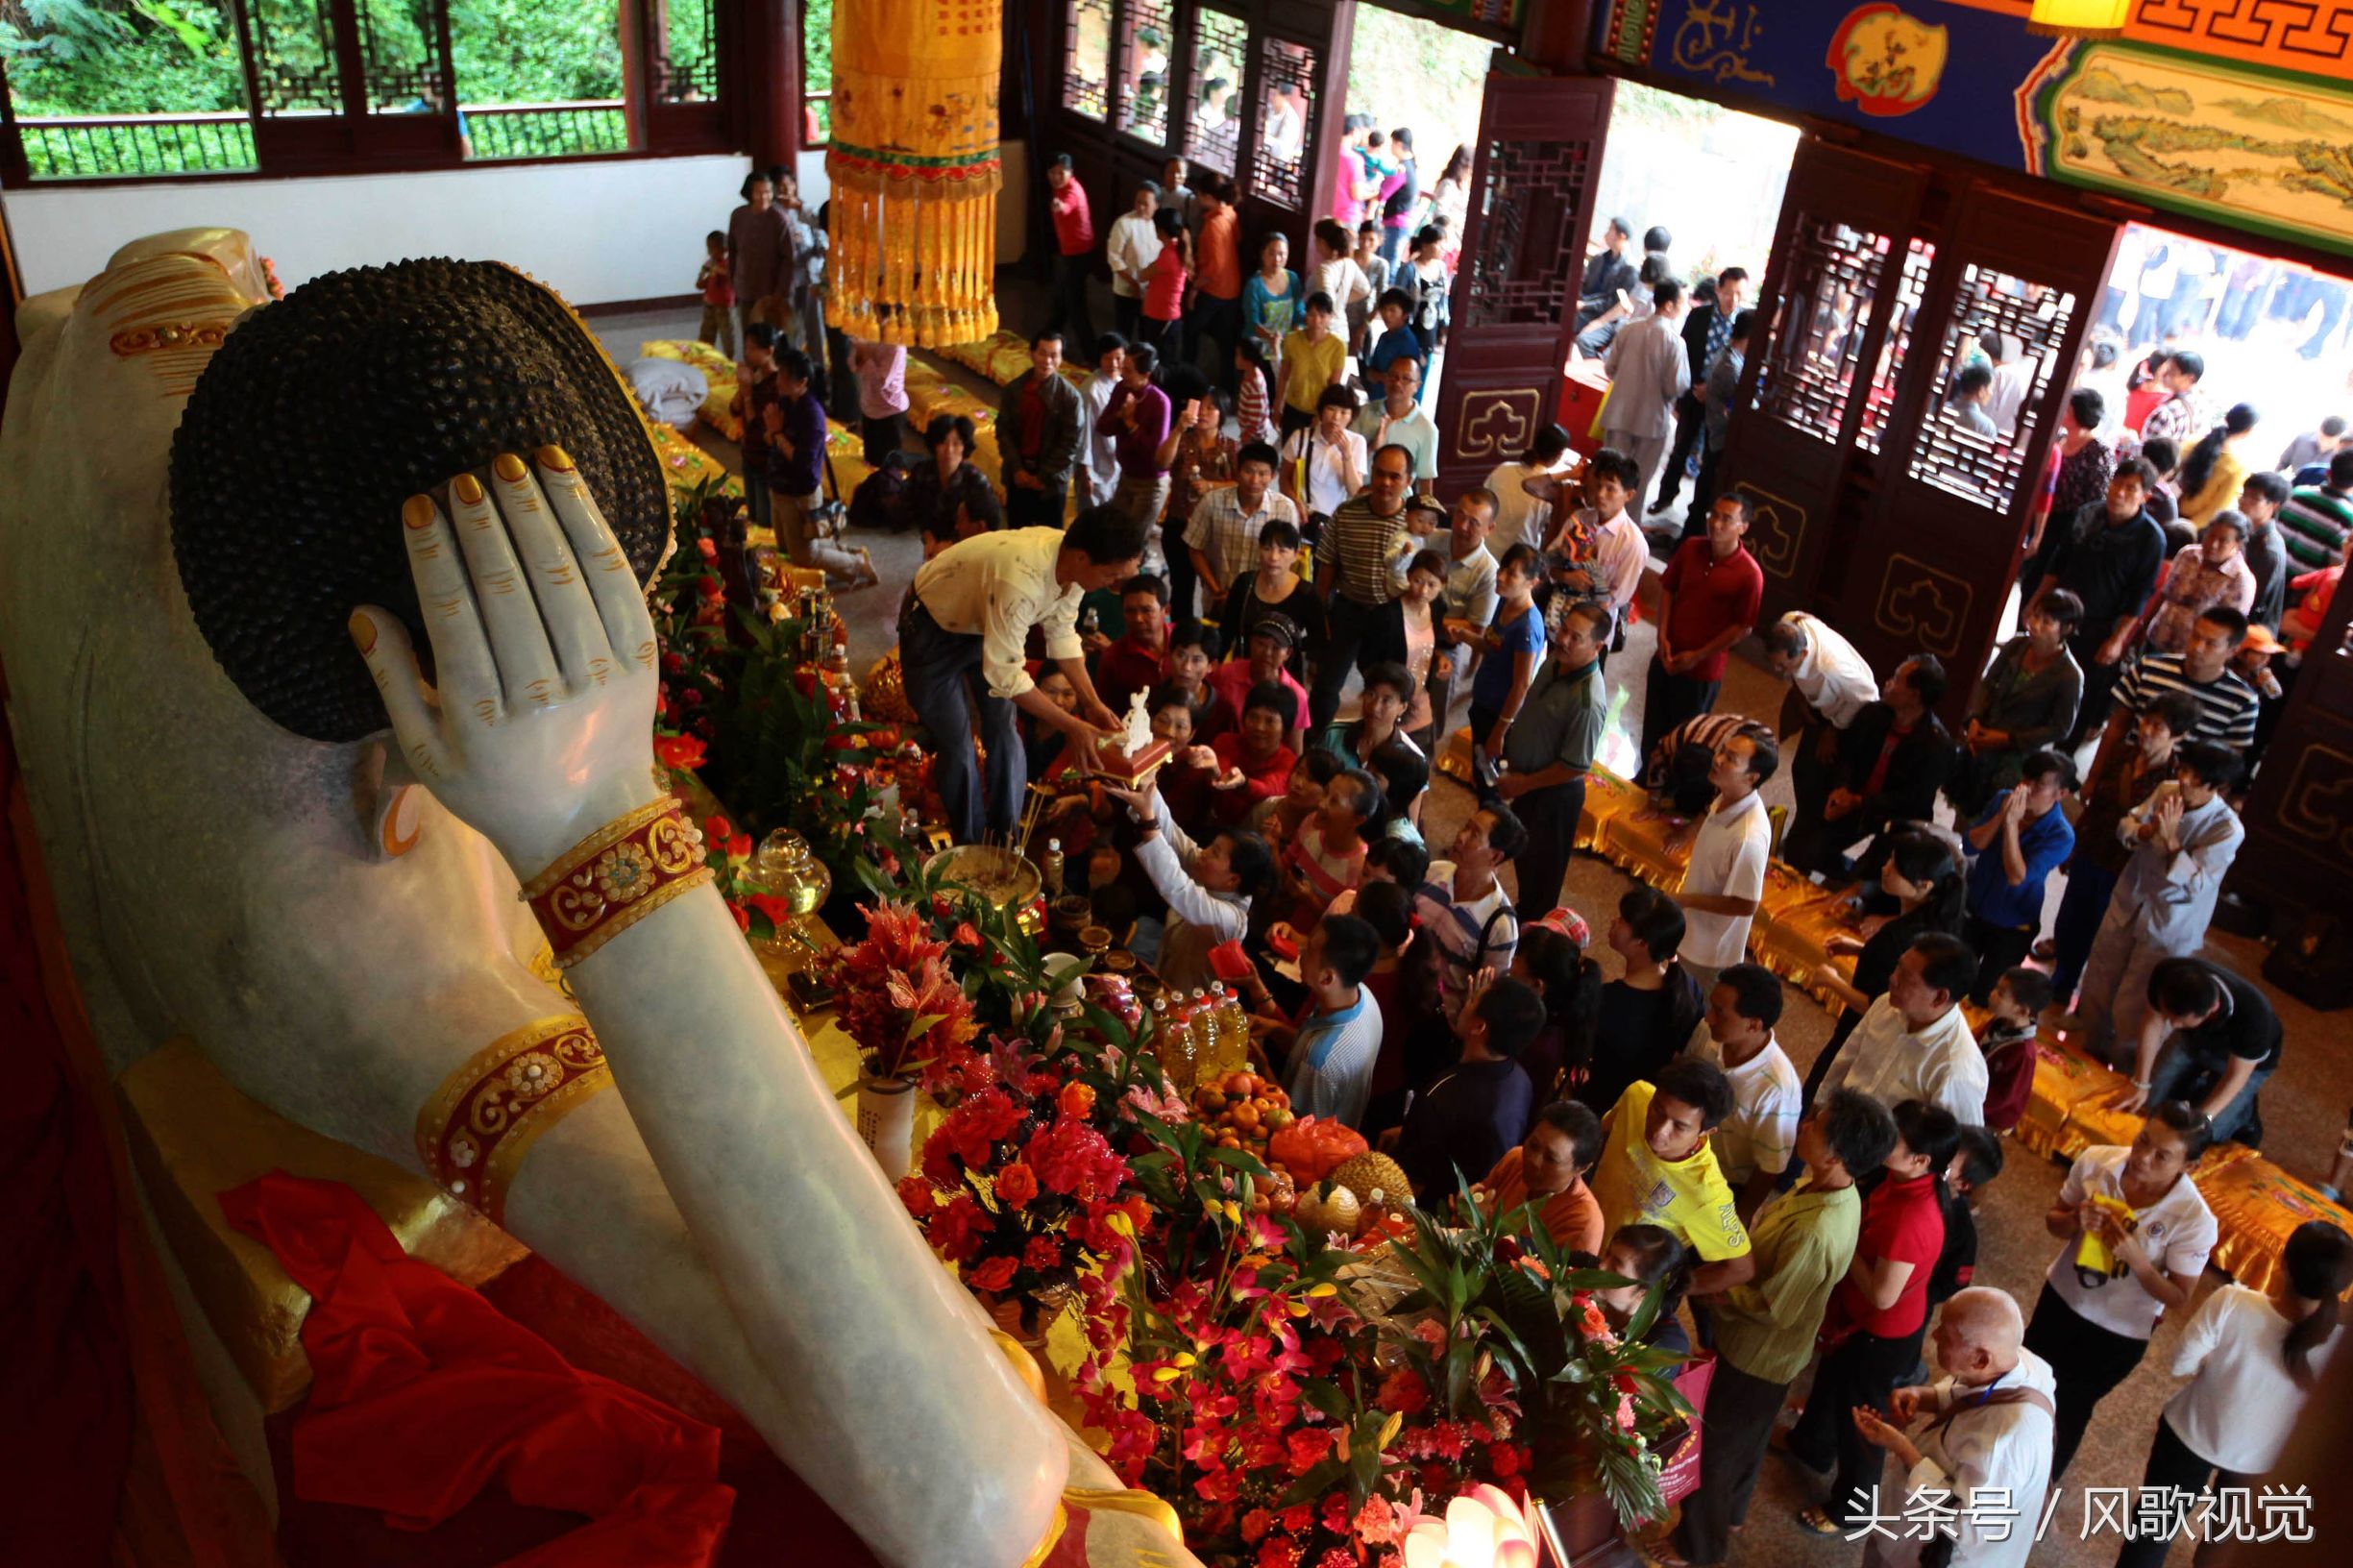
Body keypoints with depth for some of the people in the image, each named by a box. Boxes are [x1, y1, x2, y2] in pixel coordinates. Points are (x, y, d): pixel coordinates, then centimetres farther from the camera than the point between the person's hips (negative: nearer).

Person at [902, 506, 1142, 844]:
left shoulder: (1071, 562, -19)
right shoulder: (1022, 580, -44)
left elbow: (1061, 634, -3)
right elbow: (1004, 674, -37)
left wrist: (1092, 703, -11)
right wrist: (1071, 726, -33)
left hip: (987, 621, 7)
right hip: (933, 629, -7)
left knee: (1004, 731, 7)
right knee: (956, 742, -1)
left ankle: (1006, 838, 22)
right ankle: (971, 848, 18)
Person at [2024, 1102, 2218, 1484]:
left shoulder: (2194, 1219, -29)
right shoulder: (2096, 1160, -21)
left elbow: (2178, 1298, -18)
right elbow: (2052, 1221, -6)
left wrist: (2136, 1260, -35)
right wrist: (2076, 1221, -29)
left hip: (2120, 1333, -3)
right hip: (2062, 1297, 3)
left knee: (2071, 1407, 19)